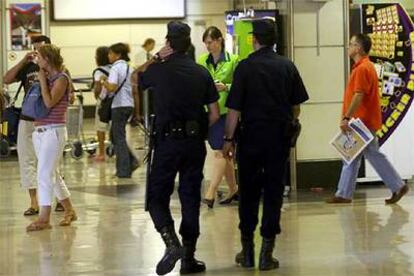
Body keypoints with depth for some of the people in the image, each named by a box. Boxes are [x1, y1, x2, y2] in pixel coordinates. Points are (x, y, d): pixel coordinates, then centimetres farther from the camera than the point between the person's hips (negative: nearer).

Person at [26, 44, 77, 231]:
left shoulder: (61, 78, -8)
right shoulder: (47, 78, 13)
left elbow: (49, 102, -19)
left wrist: (42, 81, -10)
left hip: (53, 131, -8)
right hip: (39, 130, 8)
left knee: (45, 174, -12)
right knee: (52, 174, 14)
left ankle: (44, 219, -12)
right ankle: (69, 211, 25)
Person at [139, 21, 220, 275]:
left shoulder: (158, 70, -6)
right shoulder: (202, 73, 2)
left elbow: (136, 82, 17)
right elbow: (214, 114, 3)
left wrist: (155, 58, 27)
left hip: (167, 141, -3)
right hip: (195, 143, 3)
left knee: (157, 198, 4)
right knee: (191, 199, 11)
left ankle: (172, 243, -20)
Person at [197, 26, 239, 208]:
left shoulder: (233, 60, -4)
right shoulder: (202, 60, 8)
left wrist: (226, 87, -18)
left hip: (226, 110, -5)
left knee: (220, 153, -11)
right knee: (224, 153, 14)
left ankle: (210, 194, -16)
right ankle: (233, 189, 26)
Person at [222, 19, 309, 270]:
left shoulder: (245, 67, -7)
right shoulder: (287, 66, 1)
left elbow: (234, 108, -9)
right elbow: (297, 106, 7)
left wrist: (229, 139, -2)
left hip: (251, 136, -1)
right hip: (280, 136, 2)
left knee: (248, 192, 9)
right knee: (274, 192, 5)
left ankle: (247, 250, 15)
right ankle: (267, 253, 3)